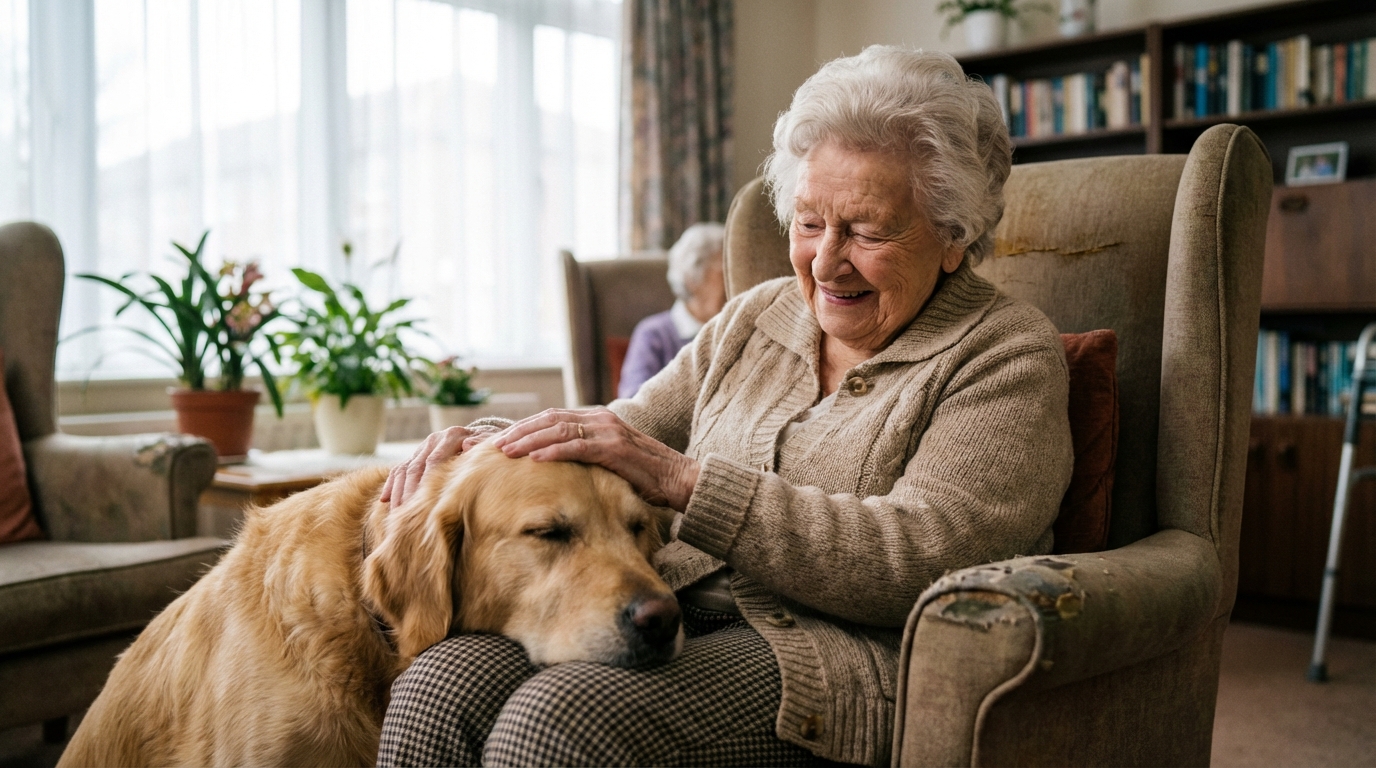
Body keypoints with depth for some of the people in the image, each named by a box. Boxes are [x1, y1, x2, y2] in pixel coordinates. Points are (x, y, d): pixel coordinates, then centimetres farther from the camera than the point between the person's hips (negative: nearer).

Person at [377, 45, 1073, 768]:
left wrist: (680, 479, -22)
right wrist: (492, 441, -2)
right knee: (438, 688, -22)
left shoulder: (1009, 355, -2)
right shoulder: (754, 317, 17)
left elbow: (922, 559, -16)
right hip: (670, 612, 6)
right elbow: (632, 425, 20)